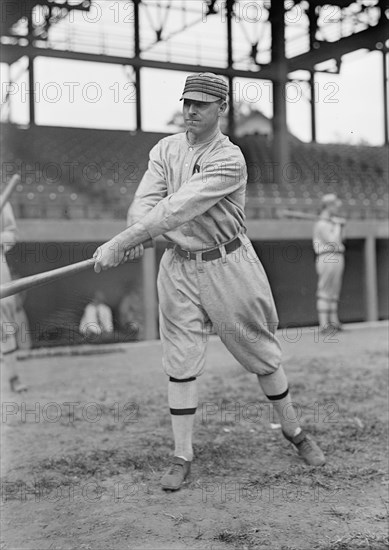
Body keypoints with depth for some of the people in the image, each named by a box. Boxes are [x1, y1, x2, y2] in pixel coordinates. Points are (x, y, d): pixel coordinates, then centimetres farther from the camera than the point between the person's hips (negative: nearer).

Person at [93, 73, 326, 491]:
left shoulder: (230, 159, -16)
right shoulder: (165, 149, 3)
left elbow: (180, 208, -27)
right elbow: (145, 201, -9)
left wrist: (119, 243, -33)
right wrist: (136, 237, -33)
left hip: (227, 265, -3)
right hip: (178, 266, 4)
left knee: (260, 352, 8)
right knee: (180, 361, 2)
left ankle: (292, 428, 30)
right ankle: (182, 456, 12)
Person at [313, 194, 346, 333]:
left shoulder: (333, 221, 19)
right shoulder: (321, 224, -10)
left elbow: (340, 240, 20)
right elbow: (332, 241, -19)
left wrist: (342, 226, 10)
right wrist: (337, 225, -8)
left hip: (337, 258, 9)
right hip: (326, 258, -9)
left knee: (334, 290, 9)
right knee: (324, 291, -8)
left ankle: (334, 321, 13)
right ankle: (324, 323, -9)